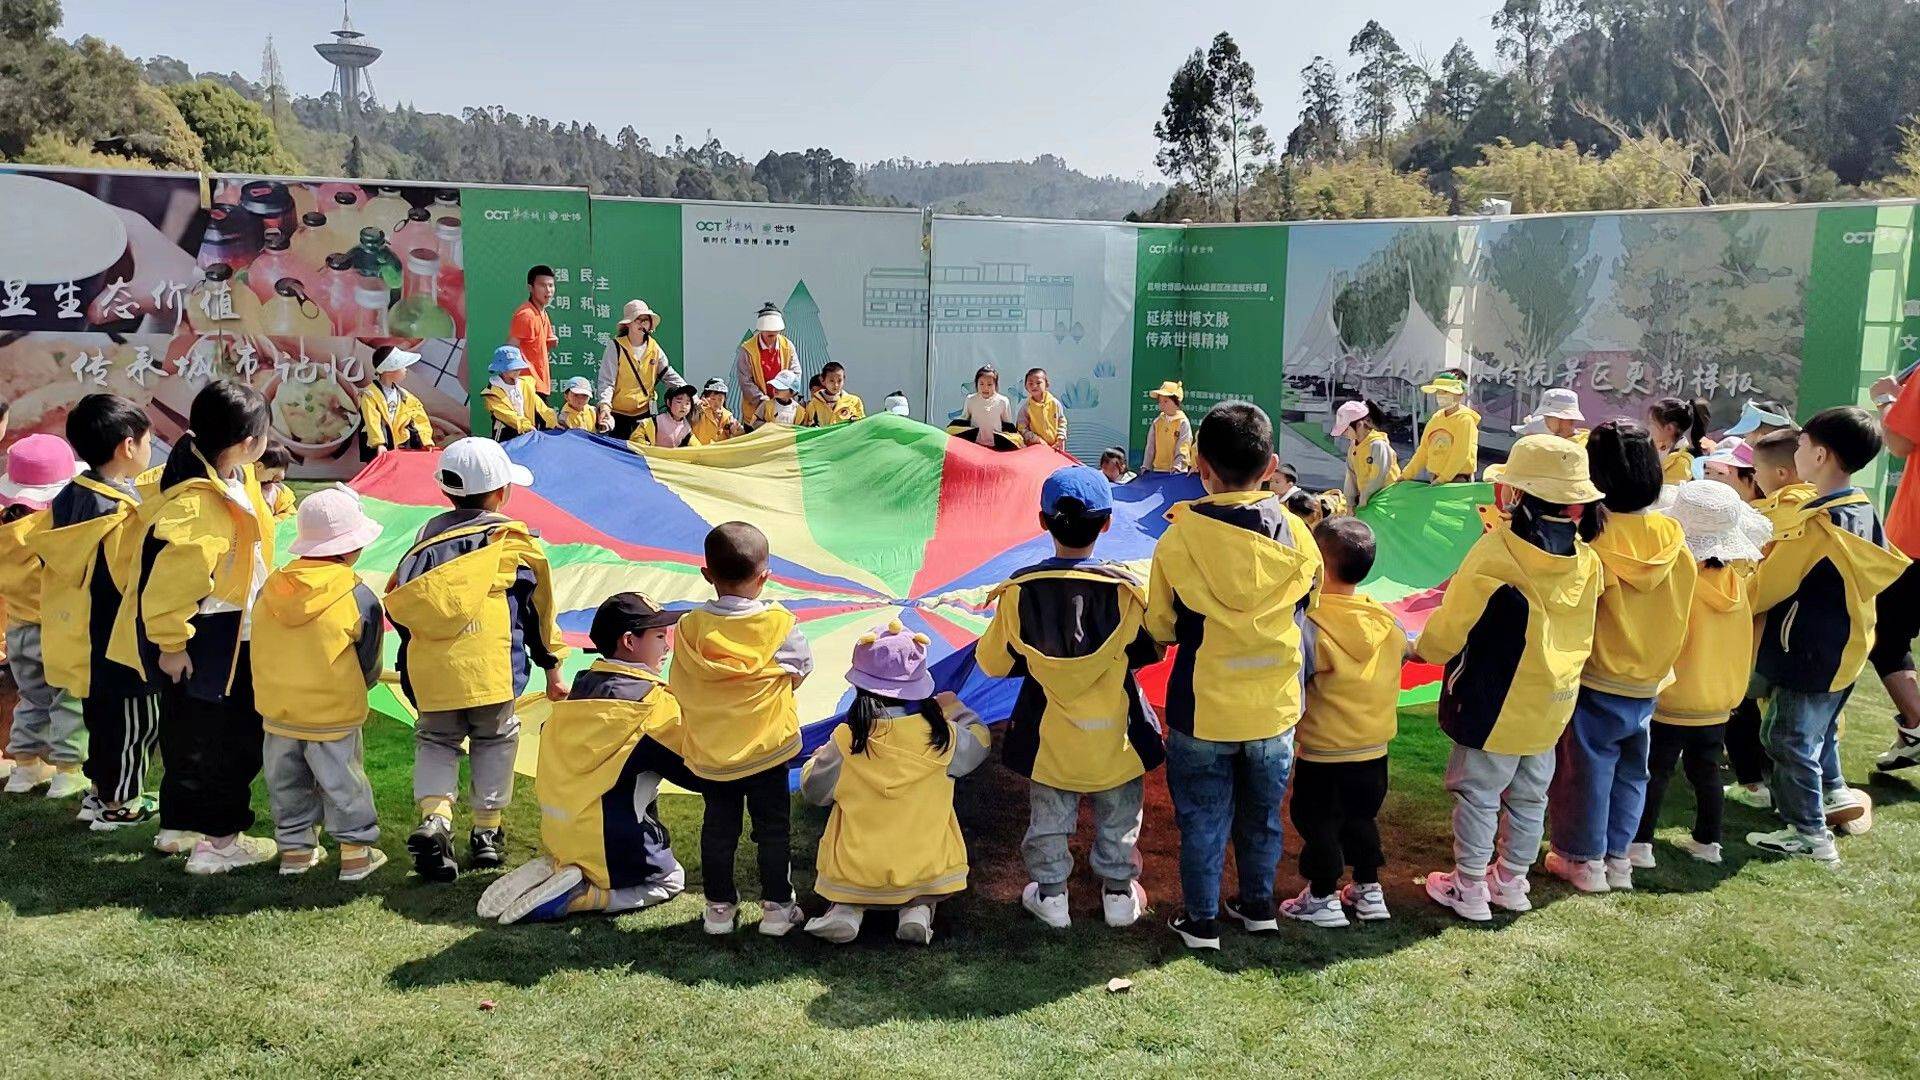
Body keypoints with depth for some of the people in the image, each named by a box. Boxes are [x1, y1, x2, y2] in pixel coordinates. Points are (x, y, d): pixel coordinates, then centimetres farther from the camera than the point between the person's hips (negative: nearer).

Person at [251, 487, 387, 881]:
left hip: (276, 712, 4)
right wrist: (359, 687, 18)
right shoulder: (360, 599, -15)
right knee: (344, 783, 9)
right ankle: (356, 851, 16)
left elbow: (264, 653, 10)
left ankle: (294, 848, 29)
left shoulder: (269, 589, -2)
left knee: (287, 784, 18)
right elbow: (369, 668, -4)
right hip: (334, 716, -4)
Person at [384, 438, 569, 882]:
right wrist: (551, 665, 22)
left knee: (435, 741, 18)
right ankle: (487, 832, 19)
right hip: (492, 668, -2)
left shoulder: (426, 537, 17)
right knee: (494, 740, 17)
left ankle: (433, 817, -5)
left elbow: (395, 600, 17)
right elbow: (540, 605, 13)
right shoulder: (514, 538, 7)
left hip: (429, 673, 3)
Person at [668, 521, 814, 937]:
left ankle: (719, 906, 23)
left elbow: (678, 686, 1)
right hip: (767, 749, -2)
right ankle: (776, 906, 17)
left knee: (718, 826, 14)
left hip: (709, 753, 2)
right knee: (772, 827, 11)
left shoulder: (690, 626, -8)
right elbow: (801, 670, 1)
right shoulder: (779, 623, -14)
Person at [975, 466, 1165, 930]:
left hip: (1049, 733, 1)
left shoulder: (1019, 592, -17)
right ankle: (1119, 892, 33)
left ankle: (1050, 893, 30)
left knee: (1048, 817, 20)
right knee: (1118, 816, 21)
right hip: (1113, 734, 0)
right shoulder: (1127, 589, -20)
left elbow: (992, 664, -6)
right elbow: (1151, 651, -4)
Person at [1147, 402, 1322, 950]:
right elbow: (1305, 605, 7)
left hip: (1202, 710, -3)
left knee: (1202, 820, 13)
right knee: (1262, 815, 22)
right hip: (1274, 707, 3)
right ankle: (1258, 905, 37)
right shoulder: (1294, 534, -9)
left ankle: (1201, 921, 23)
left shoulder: (1179, 538, -16)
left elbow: (1160, 627, -6)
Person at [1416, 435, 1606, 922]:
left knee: (1477, 794, 7)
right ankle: (1512, 881, 31)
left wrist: (1420, 649, 5)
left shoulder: (1494, 554, -21)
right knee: (1529, 795, 18)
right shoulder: (1585, 558, -3)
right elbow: (1577, 624, 11)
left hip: (1494, 701, -6)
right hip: (1553, 702, 6)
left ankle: (1469, 889, 16)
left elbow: (1449, 629, -15)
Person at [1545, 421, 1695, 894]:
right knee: (1630, 770, 18)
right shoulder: (1673, 536, -8)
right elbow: (1678, 608, 3)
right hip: (1648, 682, 4)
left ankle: (1583, 858, 21)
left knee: (1586, 767, 11)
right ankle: (1617, 856, 28)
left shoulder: (1593, 537, -22)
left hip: (1595, 682, -4)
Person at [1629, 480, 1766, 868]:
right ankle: (1707, 840, 27)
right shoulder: (1736, 580, -4)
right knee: (1706, 771, 17)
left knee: (1655, 773, 3)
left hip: (1673, 703, -6)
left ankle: (1640, 843, 5)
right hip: (1721, 702, 6)